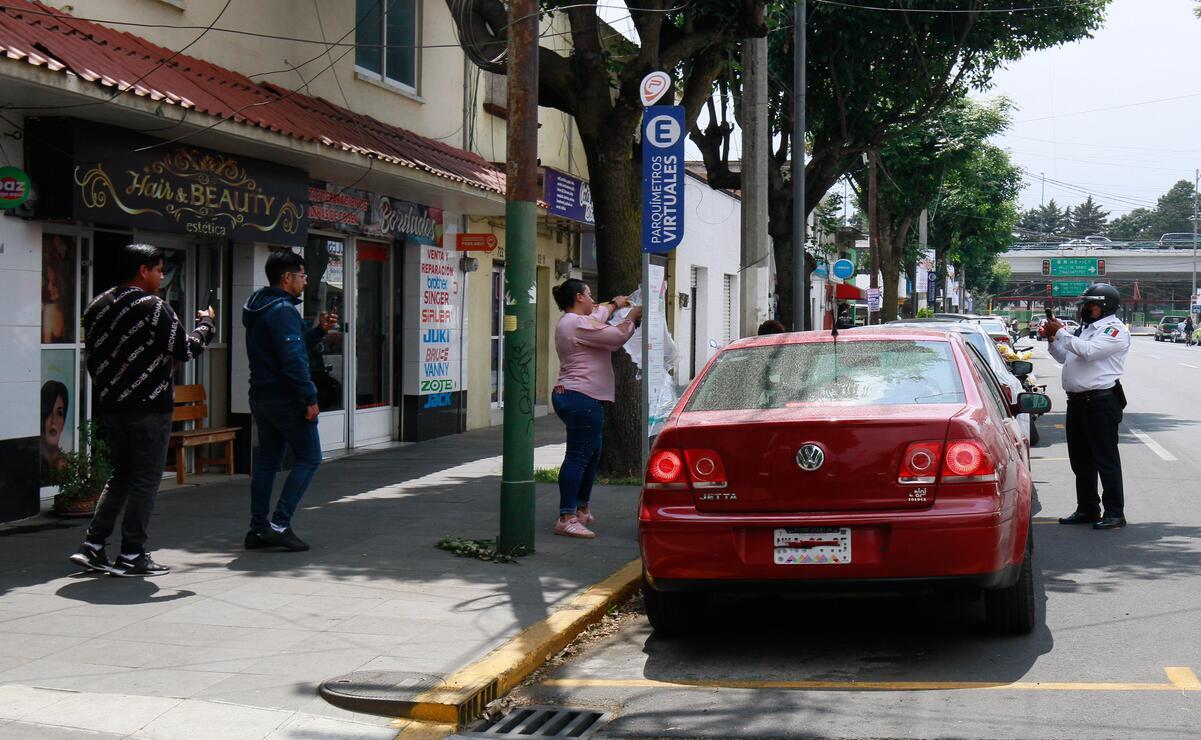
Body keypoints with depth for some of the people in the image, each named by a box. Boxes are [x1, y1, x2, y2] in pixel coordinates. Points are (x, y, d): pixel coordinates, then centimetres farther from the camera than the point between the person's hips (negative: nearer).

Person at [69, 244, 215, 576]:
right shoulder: (153, 306, -13)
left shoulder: (97, 307, 10)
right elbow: (185, 350, -11)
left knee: (121, 476, 17)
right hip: (149, 408, -7)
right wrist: (206, 324, 6)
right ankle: (131, 556, 2)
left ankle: (92, 546, 12)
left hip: (111, 407, 7)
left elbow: (94, 358, 14)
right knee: (145, 480, 1)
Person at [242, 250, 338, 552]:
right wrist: (310, 398, -19)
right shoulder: (283, 310, -16)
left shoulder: (258, 308, 16)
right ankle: (279, 524, -9)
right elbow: (293, 360, -23)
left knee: (267, 461, 12)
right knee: (309, 458, -3)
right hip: (286, 399, -10)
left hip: (261, 397, 10)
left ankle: (258, 528, 13)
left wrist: (319, 330, 13)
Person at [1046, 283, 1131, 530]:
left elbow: (1089, 351, -23)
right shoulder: (1085, 328, 20)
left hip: (1101, 401, -9)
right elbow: (1064, 357, 27)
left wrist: (1061, 333, -16)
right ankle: (1087, 509, 24)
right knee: (1080, 459, 14)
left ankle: (1115, 512, -1)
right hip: (1077, 400, 9)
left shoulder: (1115, 329, -8)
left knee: (1105, 459, -6)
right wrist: (1052, 340, 9)